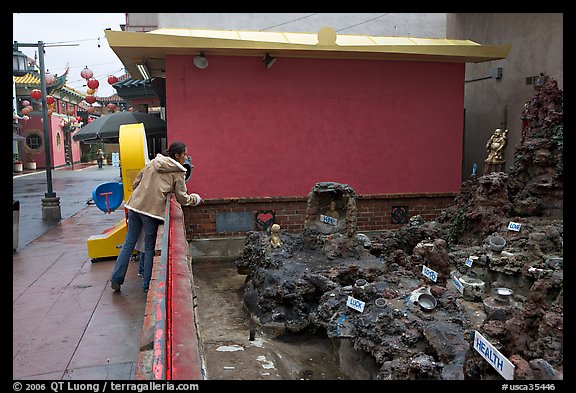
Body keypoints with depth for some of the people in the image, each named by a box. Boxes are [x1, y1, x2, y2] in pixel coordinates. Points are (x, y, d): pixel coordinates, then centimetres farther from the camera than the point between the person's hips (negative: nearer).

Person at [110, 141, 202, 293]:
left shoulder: (152, 163, 17)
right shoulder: (178, 173, 1)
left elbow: (135, 183, 18)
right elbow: (182, 198, 2)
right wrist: (196, 199, 20)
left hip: (135, 206, 5)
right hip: (152, 211, -5)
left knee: (129, 243, 14)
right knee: (150, 248, 7)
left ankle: (116, 279, 19)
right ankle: (147, 285, 15)